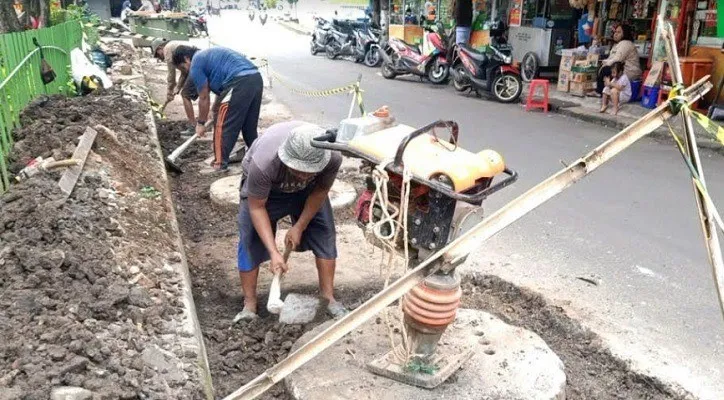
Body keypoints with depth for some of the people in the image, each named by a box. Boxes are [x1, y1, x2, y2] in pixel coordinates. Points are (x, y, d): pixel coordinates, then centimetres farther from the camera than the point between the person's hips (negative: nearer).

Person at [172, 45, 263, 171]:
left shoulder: (195, 64, 4)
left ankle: (220, 163, 9)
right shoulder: (208, 55, 30)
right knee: (250, 126, 21)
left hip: (240, 83, -9)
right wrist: (217, 110, 38)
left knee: (223, 126, 3)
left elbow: (204, 98, 5)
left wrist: (200, 123, 15)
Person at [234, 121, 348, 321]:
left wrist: (299, 226, -14)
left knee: (325, 235, -5)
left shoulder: (333, 157, -37)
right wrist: (274, 252, -35)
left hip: (307, 190, 2)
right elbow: (256, 207, -31)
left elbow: (321, 191, -17)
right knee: (250, 240, -10)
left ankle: (328, 297, 9)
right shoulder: (263, 163, -45)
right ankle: (249, 304, 4)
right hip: (262, 186, -2)